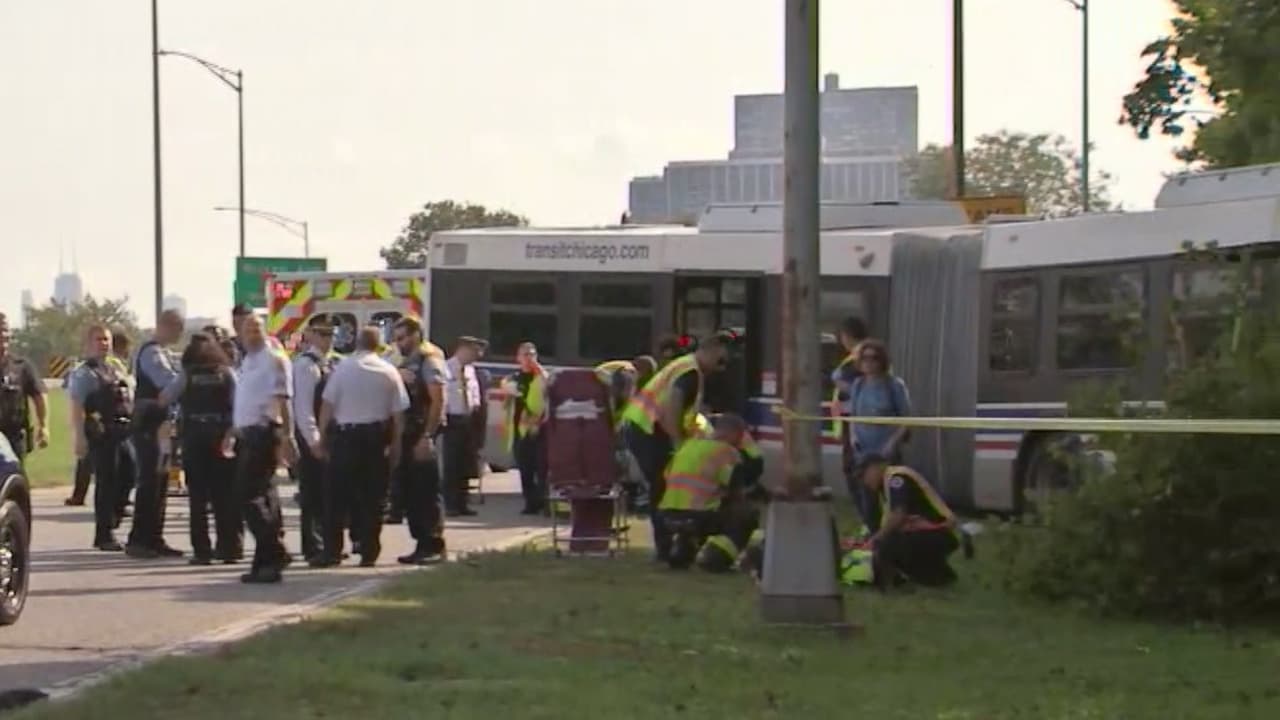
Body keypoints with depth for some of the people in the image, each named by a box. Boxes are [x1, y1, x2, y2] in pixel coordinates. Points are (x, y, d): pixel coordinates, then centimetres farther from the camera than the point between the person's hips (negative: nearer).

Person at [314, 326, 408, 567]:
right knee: (373, 498, 7)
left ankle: (332, 551, 2)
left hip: (345, 437, -2)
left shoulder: (343, 367, -4)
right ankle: (369, 552, 7)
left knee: (337, 496, 4)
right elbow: (398, 413, 1)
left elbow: (327, 405, -5)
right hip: (376, 438, 2)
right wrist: (395, 445, 9)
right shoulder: (389, 372, 1)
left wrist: (322, 438, 2)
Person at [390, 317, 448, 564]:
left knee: (427, 494, -5)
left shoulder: (429, 362, -9)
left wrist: (427, 437, -21)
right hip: (405, 436, 9)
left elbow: (438, 401, -16)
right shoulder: (404, 365, 16)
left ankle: (434, 546, 0)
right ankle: (422, 544, 15)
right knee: (409, 494, 9)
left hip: (422, 436, -8)